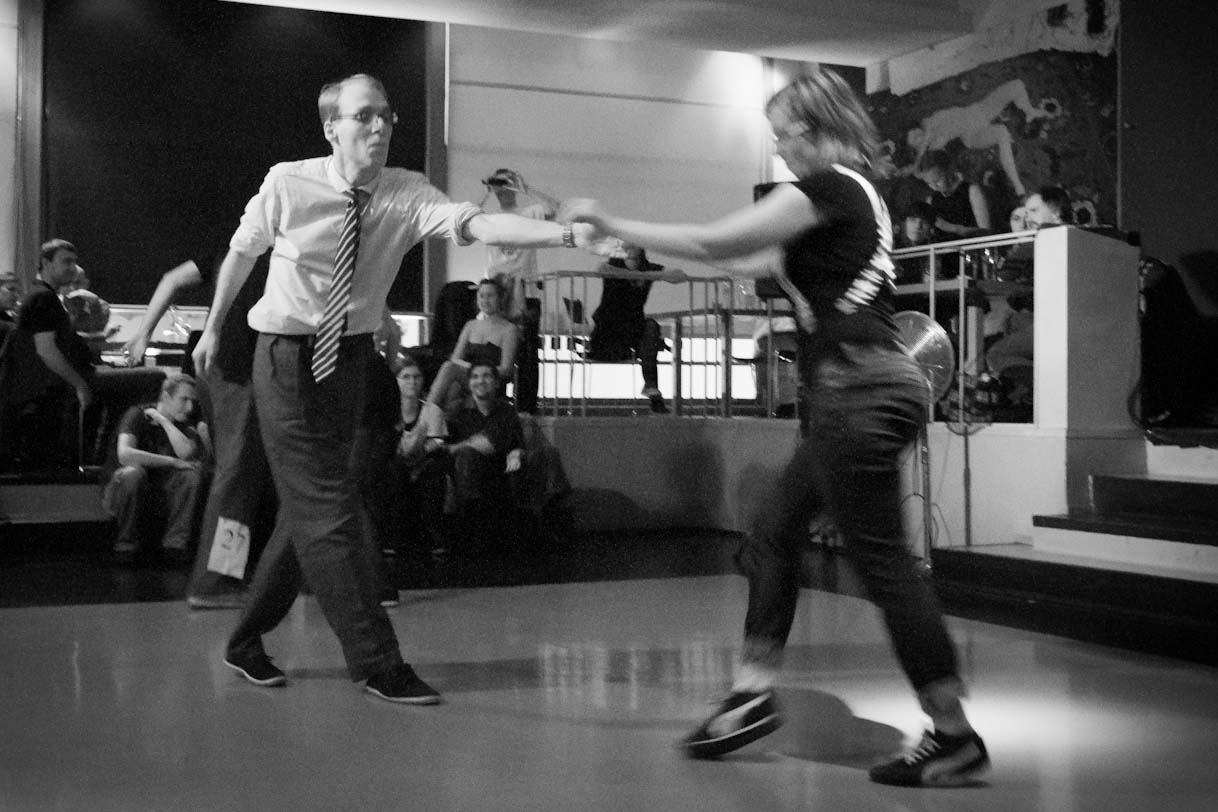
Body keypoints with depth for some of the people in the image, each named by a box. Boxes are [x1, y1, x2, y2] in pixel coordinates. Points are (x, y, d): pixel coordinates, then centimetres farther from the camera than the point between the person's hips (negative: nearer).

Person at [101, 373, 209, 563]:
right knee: (133, 473, -37)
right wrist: (172, 462, -29)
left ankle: (176, 543, -19)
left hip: (160, 495, 4)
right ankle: (128, 544, -17)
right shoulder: (138, 415, -12)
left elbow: (188, 454, -22)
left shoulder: (185, 423, 1)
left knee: (194, 472, -21)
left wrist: (163, 420, -17)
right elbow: (124, 454, -31)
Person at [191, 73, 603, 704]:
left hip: (349, 359, 4)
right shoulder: (287, 185, -13)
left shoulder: (407, 194, -11)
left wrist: (570, 234, -42)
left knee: (307, 507, 12)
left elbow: (478, 225, -27)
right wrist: (213, 328, 14)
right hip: (287, 357, -4)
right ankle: (377, 664, -2)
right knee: (326, 509, -8)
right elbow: (241, 253, 4)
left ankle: (246, 643, 30)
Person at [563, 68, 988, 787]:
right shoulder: (861, 195, 20)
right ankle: (754, 695, 19)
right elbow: (758, 260, 29)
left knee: (882, 559, -6)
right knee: (774, 535, 13)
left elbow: (712, 244, -11)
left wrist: (611, 223, -4)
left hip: (860, 391, -10)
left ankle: (955, 735, 1)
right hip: (862, 391, 10)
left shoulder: (827, 189, -8)